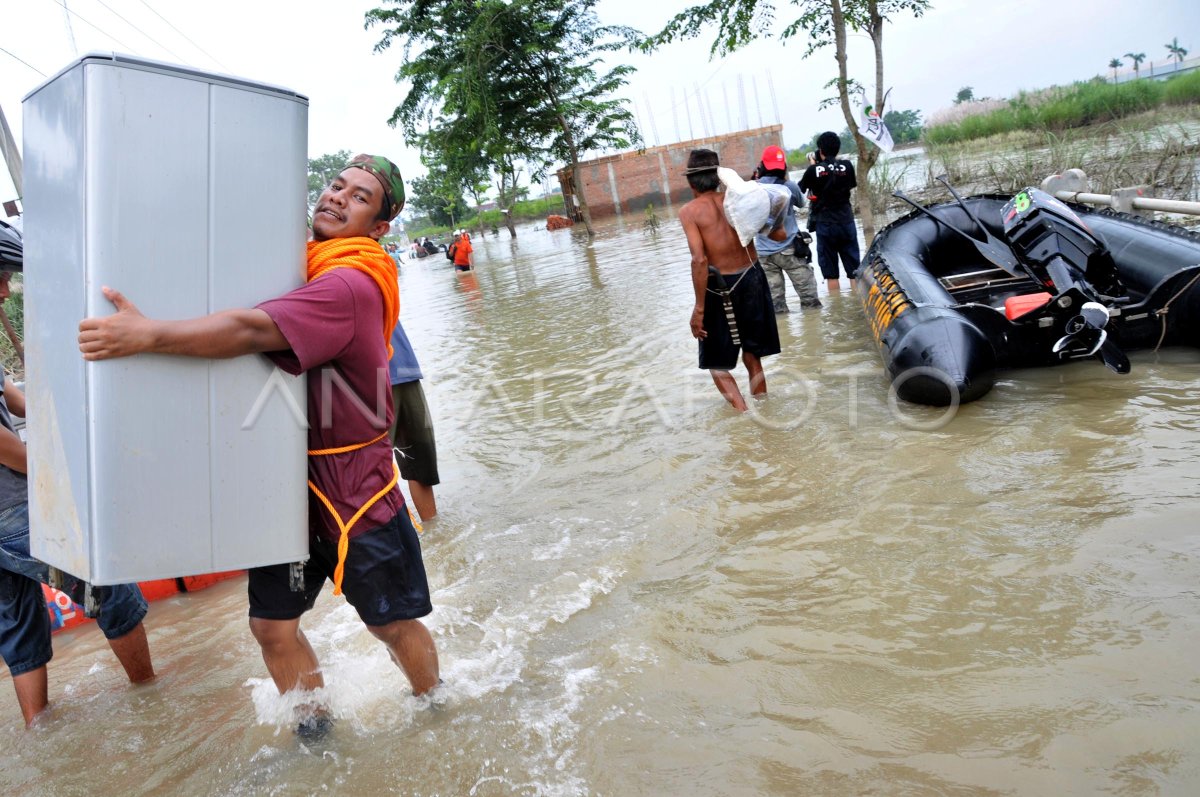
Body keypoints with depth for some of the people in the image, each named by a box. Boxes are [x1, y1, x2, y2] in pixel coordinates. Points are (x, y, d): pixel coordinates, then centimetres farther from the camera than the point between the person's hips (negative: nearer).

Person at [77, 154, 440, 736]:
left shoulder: (352, 283, -21)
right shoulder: (303, 263, 7)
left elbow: (255, 331, -32)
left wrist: (146, 335, -34)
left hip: (355, 489, -7)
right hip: (289, 478, 7)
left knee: (393, 623, 10)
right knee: (271, 624, 10)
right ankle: (314, 727, 33)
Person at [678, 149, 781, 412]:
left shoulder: (689, 211, -11)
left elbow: (699, 260, -22)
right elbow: (778, 233, 1)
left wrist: (699, 308, -19)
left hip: (721, 288, -5)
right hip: (752, 281, 5)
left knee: (717, 364, 10)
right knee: (752, 356, 21)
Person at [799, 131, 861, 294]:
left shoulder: (814, 169, -9)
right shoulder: (847, 166, -2)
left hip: (825, 224, -2)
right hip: (846, 221, 2)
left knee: (830, 272, 5)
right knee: (854, 268, 8)